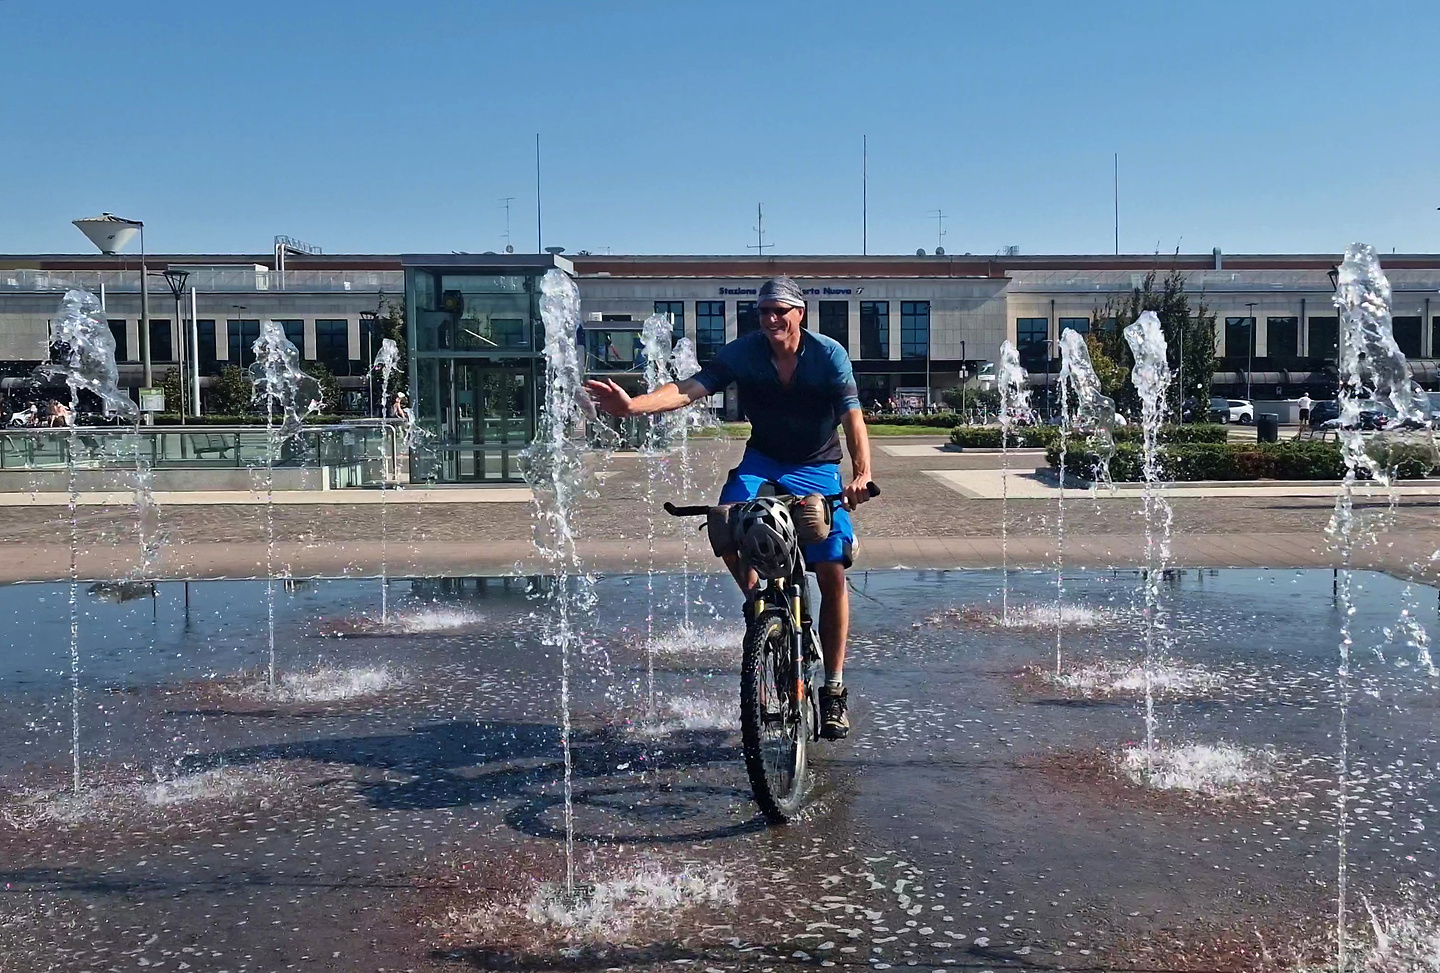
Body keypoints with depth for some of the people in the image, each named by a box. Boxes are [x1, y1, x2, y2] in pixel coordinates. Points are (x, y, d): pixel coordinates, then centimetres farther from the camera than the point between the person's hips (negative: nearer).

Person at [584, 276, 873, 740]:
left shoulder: (830, 355, -15)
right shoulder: (743, 352, -11)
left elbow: (852, 416, -24)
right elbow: (689, 388, -22)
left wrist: (861, 474, -42)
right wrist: (632, 405, -40)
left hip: (817, 467, -1)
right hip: (762, 460, 2)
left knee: (832, 570, -10)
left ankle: (834, 688, 1)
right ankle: (758, 600, 0)